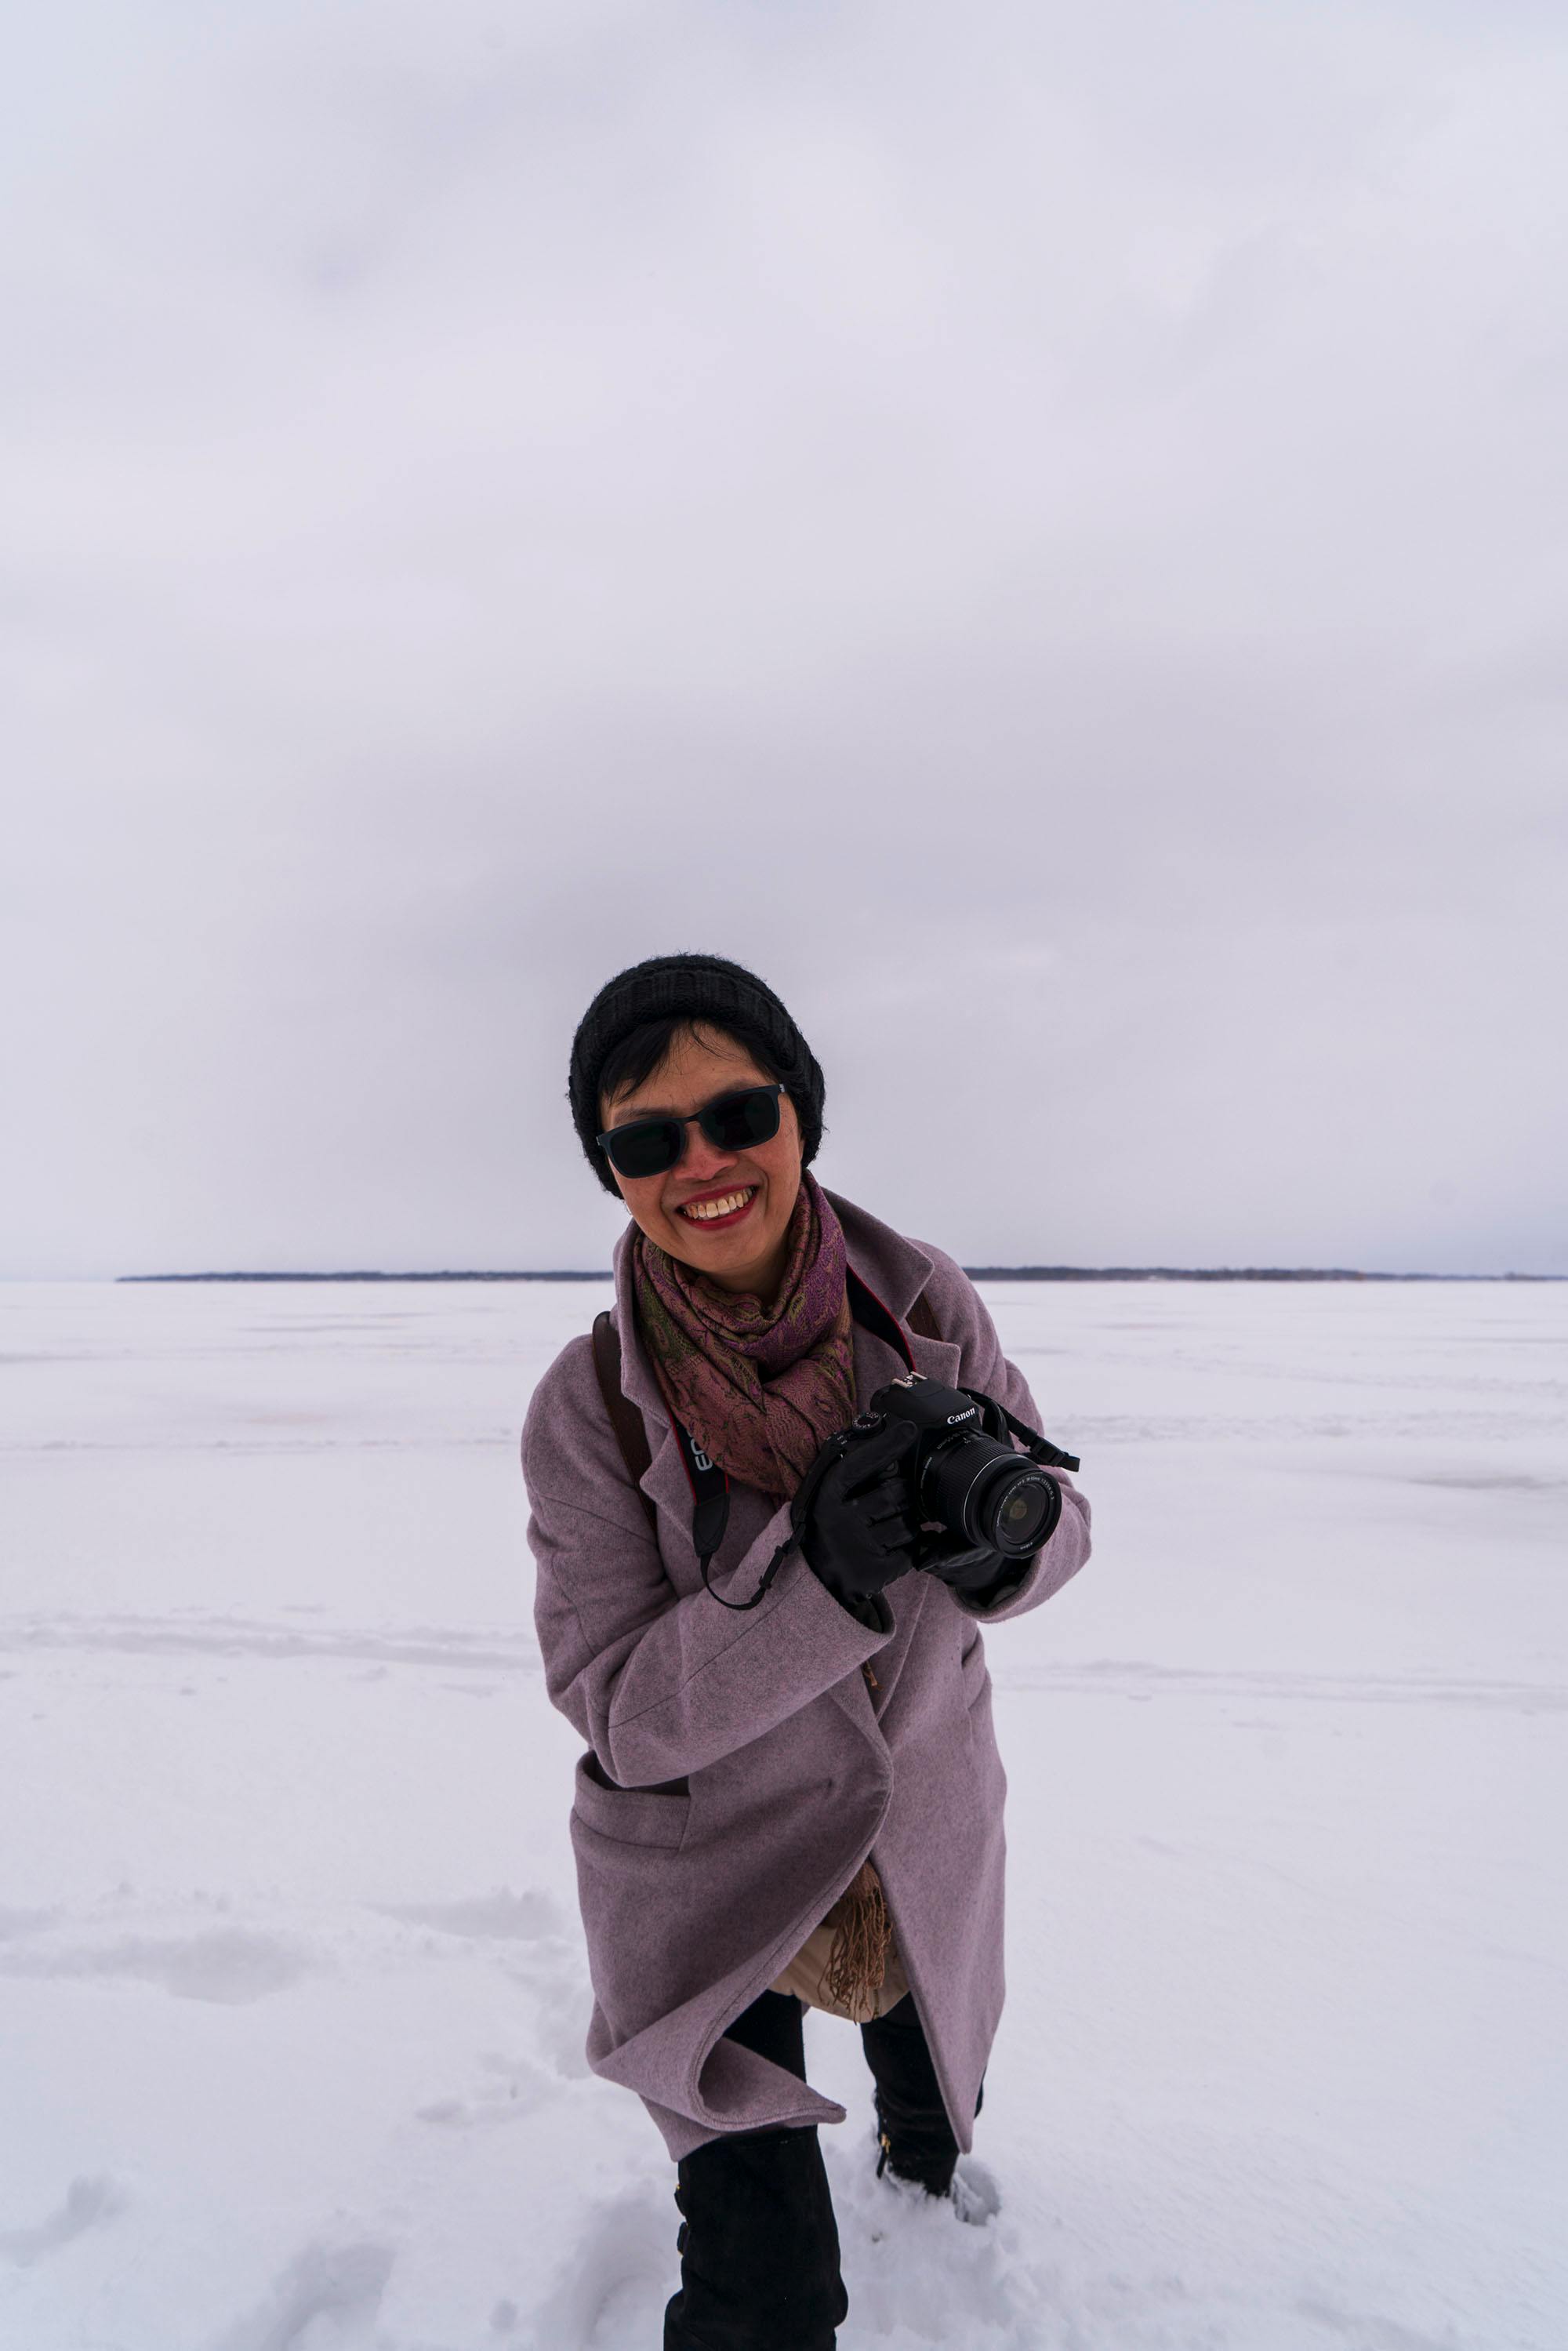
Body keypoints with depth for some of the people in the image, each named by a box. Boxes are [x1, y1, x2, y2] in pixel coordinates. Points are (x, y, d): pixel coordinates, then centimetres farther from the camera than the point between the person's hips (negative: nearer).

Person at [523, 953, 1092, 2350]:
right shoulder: (590, 1407, -25)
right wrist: (818, 1575, -39)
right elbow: (622, 1710, -23)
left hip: (926, 1836, 4)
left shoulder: (926, 1306, -19)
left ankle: (922, 2153, 69)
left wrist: (995, 1539, -35)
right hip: (708, 1864, -3)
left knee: (937, 2077, 32)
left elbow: (1060, 1523, -11)